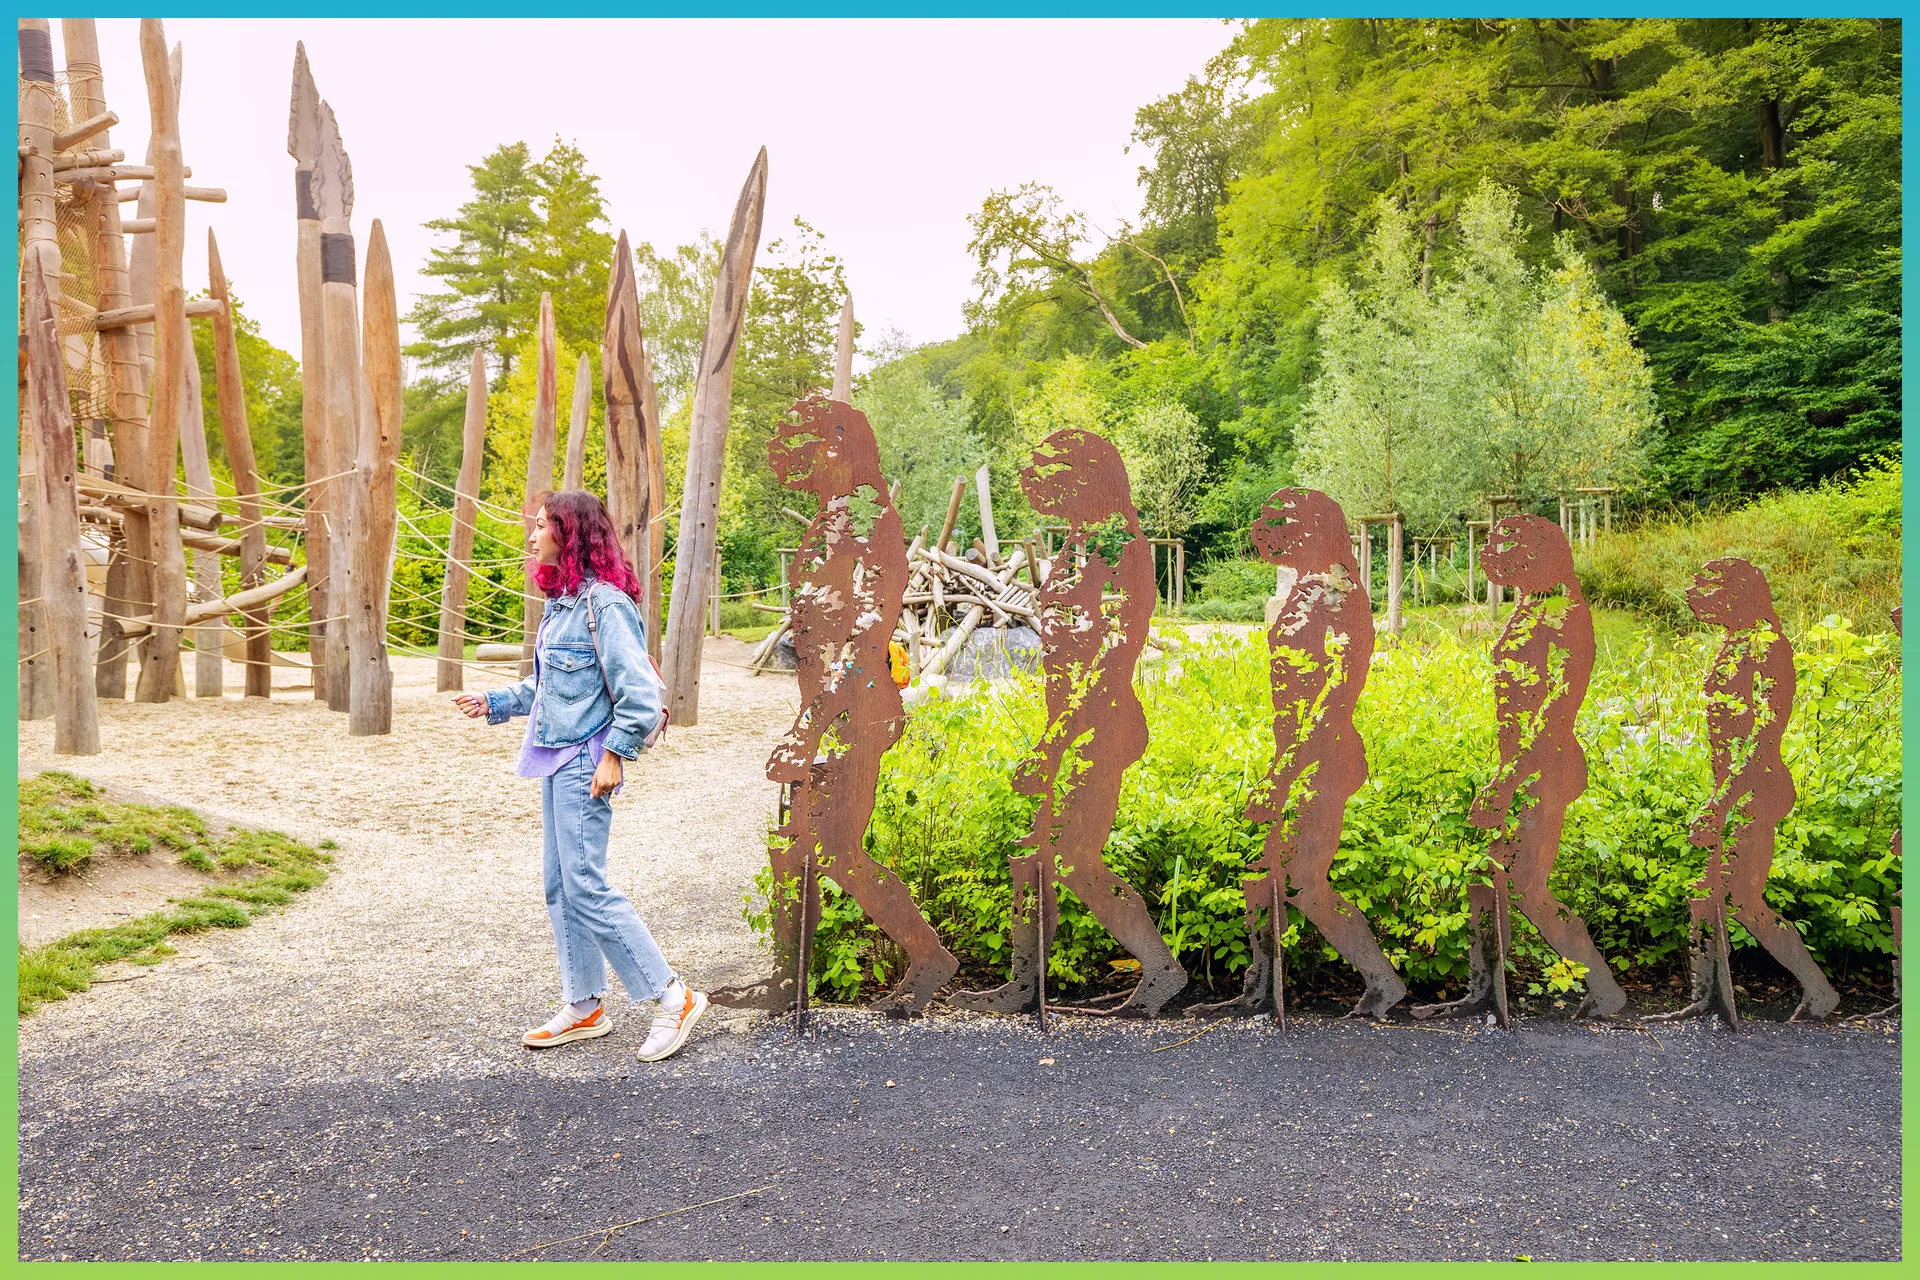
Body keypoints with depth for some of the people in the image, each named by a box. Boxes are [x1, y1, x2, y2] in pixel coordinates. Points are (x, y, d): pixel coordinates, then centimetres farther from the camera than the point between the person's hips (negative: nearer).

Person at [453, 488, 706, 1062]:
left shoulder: (604, 604, -17)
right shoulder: (561, 601, 12)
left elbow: (640, 692, -19)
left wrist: (615, 755, -17)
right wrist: (494, 703, 20)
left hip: (584, 764, -10)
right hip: (555, 762, 10)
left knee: (587, 888, -7)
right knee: (560, 887, 13)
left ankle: (675, 998, 2)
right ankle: (584, 1008, 26)